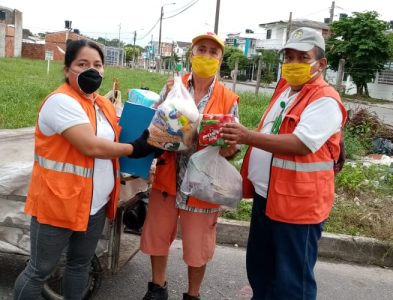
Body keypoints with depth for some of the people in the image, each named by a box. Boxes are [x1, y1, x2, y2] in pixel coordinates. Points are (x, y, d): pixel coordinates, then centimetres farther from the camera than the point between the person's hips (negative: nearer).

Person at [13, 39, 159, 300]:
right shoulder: (61, 101, -17)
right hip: (58, 202, -7)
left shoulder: (105, 105, 9)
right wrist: (134, 149, -13)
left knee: (81, 263, 21)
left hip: (96, 203, 8)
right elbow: (91, 146, -25)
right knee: (40, 270, 7)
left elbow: (115, 140, 19)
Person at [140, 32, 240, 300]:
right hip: (168, 178, 2)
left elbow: (231, 144, 1)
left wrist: (229, 149, -22)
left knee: (198, 244, 12)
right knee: (158, 235, 16)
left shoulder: (229, 100, -3)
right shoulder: (172, 87, 1)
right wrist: (168, 99, -15)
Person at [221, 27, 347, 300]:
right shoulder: (285, 89, 13)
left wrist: (248, 137, -36)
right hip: (265, 195, 9)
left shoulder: (325, 101, -16)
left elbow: (300, 144, -30)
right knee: (259, 268, 22)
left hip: (298, 203, -9)